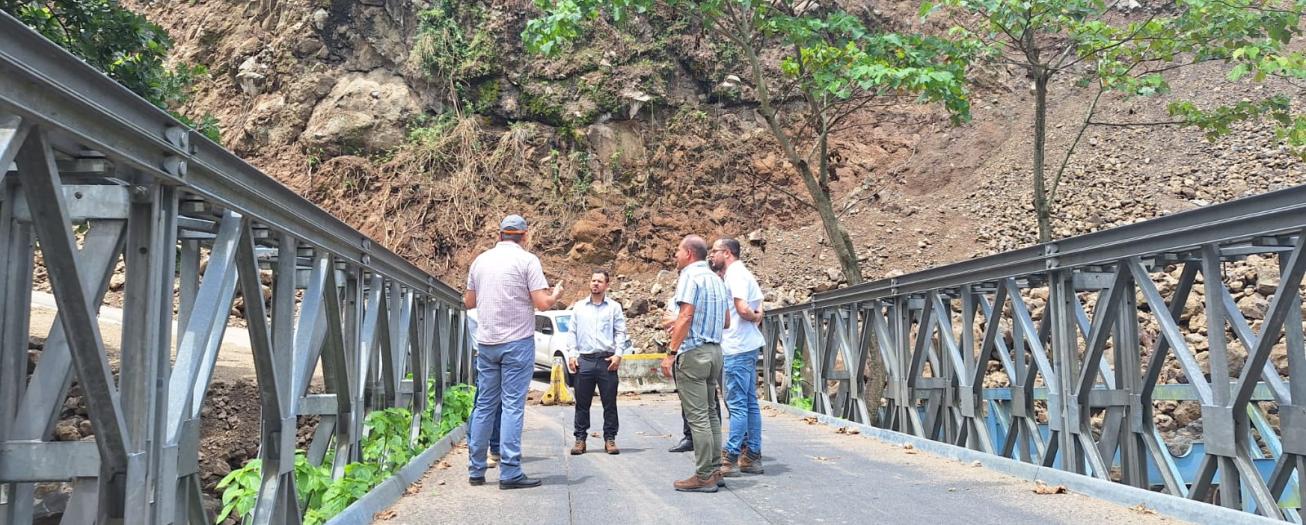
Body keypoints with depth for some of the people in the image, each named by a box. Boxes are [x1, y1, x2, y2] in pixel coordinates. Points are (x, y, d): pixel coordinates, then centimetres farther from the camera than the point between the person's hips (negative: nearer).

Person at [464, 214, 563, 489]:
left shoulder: (481, 260, 10)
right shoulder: (527, 260, -6)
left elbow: (469, 301, 18)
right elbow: (542, 303, -11)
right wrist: (557, 294, 9)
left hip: (486, 342, 5)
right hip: (517, 341, -5)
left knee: (484, 404, 11)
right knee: (513, 405, -4)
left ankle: (476, 469, 15)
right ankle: (510, 472, -5)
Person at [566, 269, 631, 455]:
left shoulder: (614, 307, 8)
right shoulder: (579, 307, 13)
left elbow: (620, 332, 4)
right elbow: (572, 332, 12)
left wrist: (618, 354, -7)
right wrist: (571, 354, 2)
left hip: (607, 360, -1)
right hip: (584, 360, 1)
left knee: (609, 403, 1)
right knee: (582, 403, 4)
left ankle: (610, 439, 8)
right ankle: (580, 438, 10)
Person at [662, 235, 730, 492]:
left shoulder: (690, 276, -9)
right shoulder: (716, 279, 16)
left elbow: (686, 315, -19)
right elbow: (726, 321, 20)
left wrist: (671, 352, -18)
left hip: (693, 352, -9)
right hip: (715, 350, 9)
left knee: (697, 416, -6)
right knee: (709, 413, 14)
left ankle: (704, 477, -4)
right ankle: (715, 469, 17)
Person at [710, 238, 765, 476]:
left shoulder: (735, 274, -11)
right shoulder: (743, 274, 18)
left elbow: (743, 309, -22)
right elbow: (757, 311, 17)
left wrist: (754, 317, -4)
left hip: (737, 349, -10)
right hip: (748, 345, 10)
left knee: (737, 405, -7)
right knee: (750, 403, 11)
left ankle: (730, 459, -4)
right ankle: (752, 457, 15)